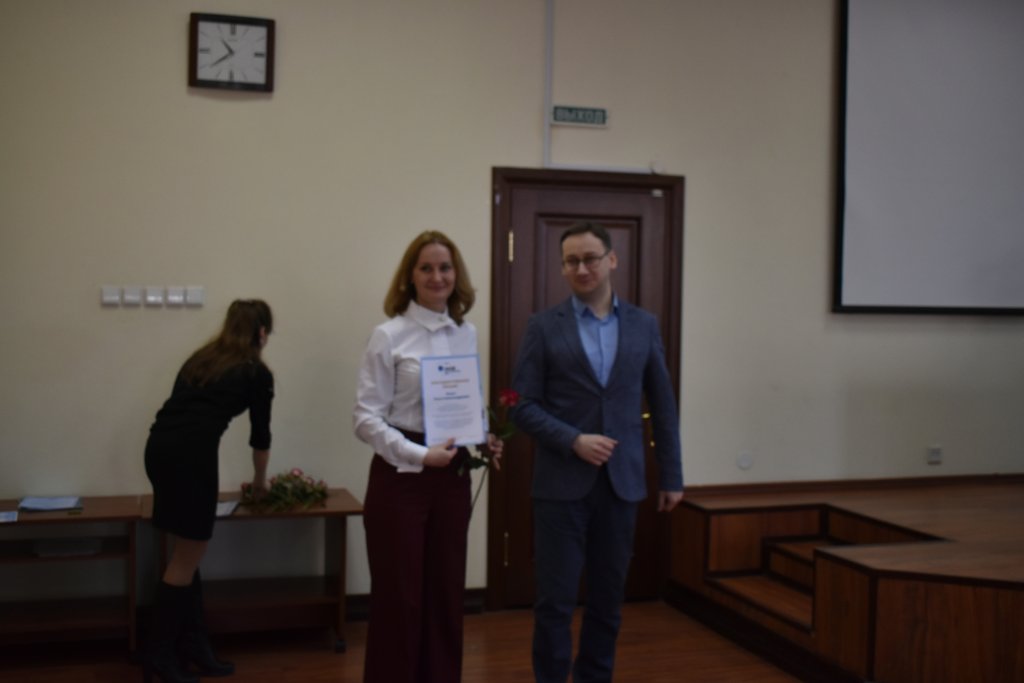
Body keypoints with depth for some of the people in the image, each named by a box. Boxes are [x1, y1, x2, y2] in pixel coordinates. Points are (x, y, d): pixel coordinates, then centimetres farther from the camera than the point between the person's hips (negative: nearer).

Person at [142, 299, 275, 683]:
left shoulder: (203, 357, 24)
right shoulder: (256, 373, 6)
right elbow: (260, 434, 14)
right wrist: (260, 479, 33)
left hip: (159, 445, 8)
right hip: (191, 453, -7)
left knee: (187, 553, 15)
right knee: (186, 560, 4)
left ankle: (192, 645, 23)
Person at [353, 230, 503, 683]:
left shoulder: (467, 333, 7)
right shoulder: (389, 335, -8)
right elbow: (366, 417, -11)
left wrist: (483, 438, -2)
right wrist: (419, 455, -21)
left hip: (452, 476, 5)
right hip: (400, 477, -5)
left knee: (446, 594, 13)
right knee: (398, 597, 4)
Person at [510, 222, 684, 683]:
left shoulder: (643, 325, 7)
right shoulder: (543, 327, -1)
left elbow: (662, 405, 9)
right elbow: (523, 406, -4)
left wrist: (671, 475, 8)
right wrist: (574, 441, -17)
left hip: (620, 483, 3)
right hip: (561, 484, -2)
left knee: (608, 599, 11)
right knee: (555, 601, 1)